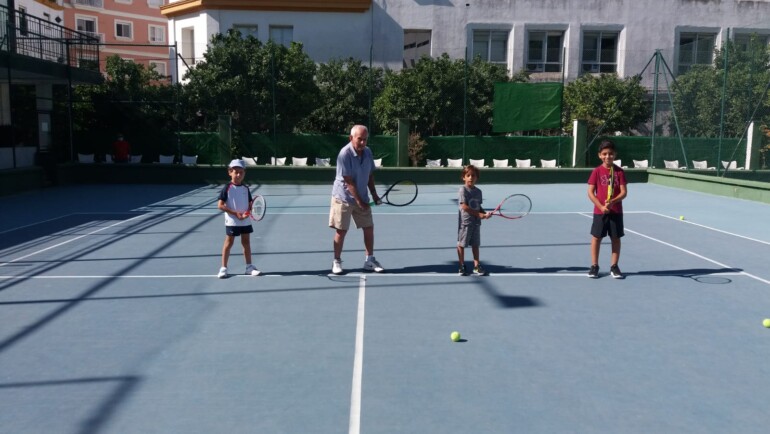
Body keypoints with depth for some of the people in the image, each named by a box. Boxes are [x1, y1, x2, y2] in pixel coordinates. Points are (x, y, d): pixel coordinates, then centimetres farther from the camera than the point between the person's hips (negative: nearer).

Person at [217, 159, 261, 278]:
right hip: (232, 222, -4)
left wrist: (248, 212, -15)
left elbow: (250, 204, 8)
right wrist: (235, 213, -19)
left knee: (246, 242, 11)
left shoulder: (246, 189, 4)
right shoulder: (227, 188, -9)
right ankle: (223, 268, 11)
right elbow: (220, 205, -13)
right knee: (229, 243, 3)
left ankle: (249, 267, 19)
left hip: (245, 221, 4)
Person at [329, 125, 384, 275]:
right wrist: (358, 200, -22)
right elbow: (348, 181, -22)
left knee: (369, 228, 7)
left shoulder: (368, 152, -1)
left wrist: (374, 194, 1)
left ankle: (369, 260, 18)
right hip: (344, 198, -6)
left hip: (362, 198, 6)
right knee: (341, 230, -1)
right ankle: (336, 261, 14)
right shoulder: (345, 154, -21)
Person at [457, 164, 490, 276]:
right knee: (461, 244, 5)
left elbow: (479, 206, 14)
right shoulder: (463, 190, -10)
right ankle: (462, 266, 15)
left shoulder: (478, 191, 8)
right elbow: (464, 206, -17)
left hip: (476, 222, 6)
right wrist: (478, 214, -19)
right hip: (465, 221, -5)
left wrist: (485, 213, -6)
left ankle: (476, 266, 19)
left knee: (475, 244, 11)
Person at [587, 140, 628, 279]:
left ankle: (614, 266, 18)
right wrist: (601, 206, -16)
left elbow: (624, 192, -5)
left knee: (616, 238, 7)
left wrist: (613, 201, -23)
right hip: (599, 211, -1)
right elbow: (590, 192, -5)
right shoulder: (597, 172, -4)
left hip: (616, 211, 1)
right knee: (596, 237, 4)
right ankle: (594, 266, 15)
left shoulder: (619, 171, -2)